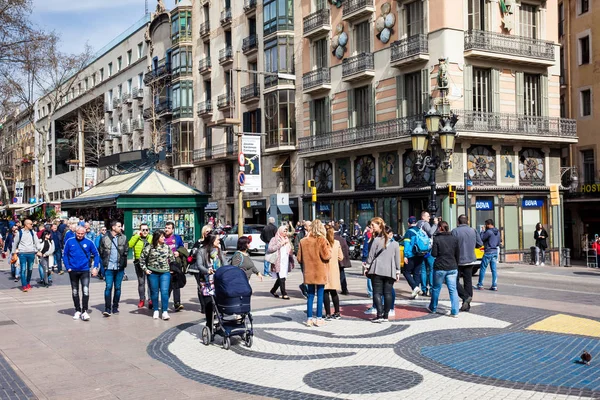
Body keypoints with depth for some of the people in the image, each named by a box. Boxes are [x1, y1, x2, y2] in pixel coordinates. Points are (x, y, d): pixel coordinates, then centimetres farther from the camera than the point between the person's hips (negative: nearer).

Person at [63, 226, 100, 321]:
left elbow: (96, 255, 4)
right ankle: (77, 311, 24)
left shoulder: (89, 242, -2)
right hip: (73, 271, 2)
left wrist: (95, 267, -4)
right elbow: (65, 255, 3)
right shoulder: (70, 242, -1)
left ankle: (84, 311, -9)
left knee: (86, 291, -13)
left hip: (85, 271, -2)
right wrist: (68, 267, -5)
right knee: (75, 292, 12)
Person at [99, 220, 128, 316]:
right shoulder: (105, 238, -2)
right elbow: (101, 252, 6)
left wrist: (122, 260, 2)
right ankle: (107, 308, -5)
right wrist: (105, 260, 2)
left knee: (117, 287, 9)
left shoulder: (123, 238, 5)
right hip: (109, 267, -2)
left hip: (120, 267, 3)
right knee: (108, 287, -7)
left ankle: (115, 307, 19)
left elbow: (126, 250, 9)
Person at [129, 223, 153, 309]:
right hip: (139, 263, 0)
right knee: (141, 282, 9)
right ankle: (142, 299, 19)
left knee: (150, 282, -4)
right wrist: (137, 235, -12)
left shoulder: (151, 238, 11)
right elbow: (130, 245, -13)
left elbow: (156, 247, 7)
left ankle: (151, 300, 1)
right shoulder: (135, 237, 7)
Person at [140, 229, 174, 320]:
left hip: (165, 273, 1)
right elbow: (141, 259, 3)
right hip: (153, 273, -1)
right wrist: (145, 269, -2)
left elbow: (172, 259, 16)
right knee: (154, 292, 7)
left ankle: (165, 312, -7)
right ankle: (155, 311, 19)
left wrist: (172, 268, 9)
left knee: (164, 292, -8)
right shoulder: (149, 248, -2)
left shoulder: (167, 247, 7)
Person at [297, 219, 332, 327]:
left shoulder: (303, 241, 0)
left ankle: (309, 318, 11)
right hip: (320, 272, -3)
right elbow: (326, 256, -14)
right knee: (320, 295, 4)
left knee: (310, 295, 11)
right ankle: (319, 318, 7)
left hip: (309, 272, 3)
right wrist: (328, 248, 4)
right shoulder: (322, 240, -11)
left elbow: (299, 258, 4)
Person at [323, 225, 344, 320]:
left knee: (325, 292, 0)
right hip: (334, 269, 4)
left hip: (324, 269, -4)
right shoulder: (337, 243, 0)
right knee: (334, 292, 15)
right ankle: (337, 313, 20)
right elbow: (341, 257, 8)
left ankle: (328, 314, -1)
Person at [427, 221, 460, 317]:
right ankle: (454, 312, 0)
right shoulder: (455, 238, 2)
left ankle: (433, 308, 28)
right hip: (452, 268, 3)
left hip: (440, 268, -3)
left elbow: (434, 254, -10)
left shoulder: (437, 238, -9)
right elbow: (458, 254, 6)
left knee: (436, 288, 13)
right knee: (453, 289, 3)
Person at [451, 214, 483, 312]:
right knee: (468, 281, 10)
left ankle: (466, 297, -12)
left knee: (455, 281, 7)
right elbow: (480, 244, 7)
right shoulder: (473, 231, 2)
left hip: (458, 260, -5)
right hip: (470, 260, 5)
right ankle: (467, 305, 14)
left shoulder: (455, 231, -13)